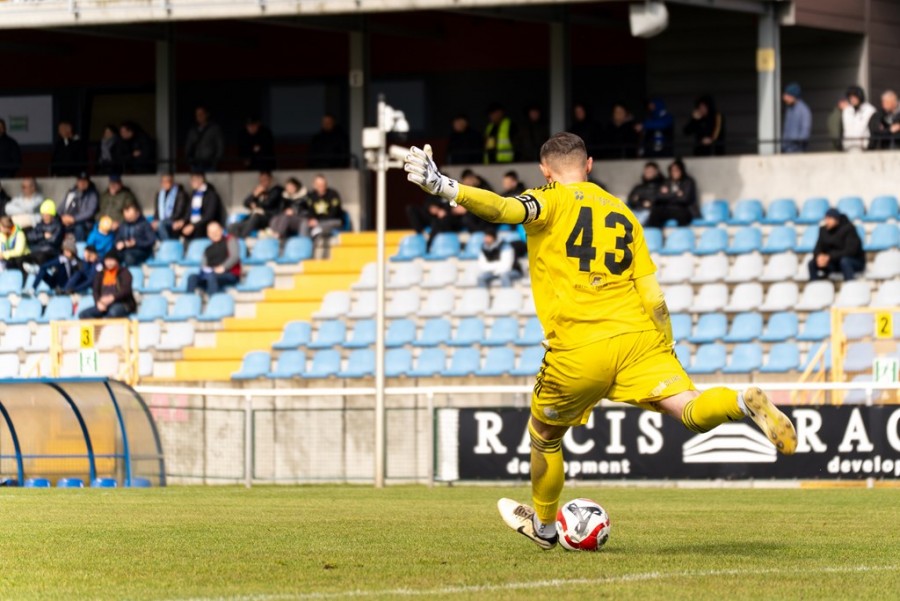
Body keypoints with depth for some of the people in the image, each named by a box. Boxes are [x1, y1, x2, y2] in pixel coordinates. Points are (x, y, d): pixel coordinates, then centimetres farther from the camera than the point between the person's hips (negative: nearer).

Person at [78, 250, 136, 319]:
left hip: (123, 304, -5)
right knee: (83, 315, -19)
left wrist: (112, 297, -30)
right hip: (104, 305, 5)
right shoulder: (100, 274, 15)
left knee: (113, 312, -42)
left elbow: (126, 290, -12)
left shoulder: (124, 273, 1)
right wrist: (98, 303, -13)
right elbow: (96, 291, 9)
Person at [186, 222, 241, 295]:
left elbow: (235, 256, -4)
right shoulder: (208, 249, 27)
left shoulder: (230, 240, 12)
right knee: (193, 277, -25)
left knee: (211, 276, -39)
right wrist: (205, 269, -8)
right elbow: (203, 265, 17)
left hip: (230, 275, -5)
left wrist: (223, 267, -16)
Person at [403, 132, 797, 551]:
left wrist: (443, 188, -33)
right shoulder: (622, 214, 17)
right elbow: (653, 297, 11)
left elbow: (506, 209, -20)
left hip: (577, 351, -3)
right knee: (692, 412, -10)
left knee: (544, 434, 22)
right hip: (637, 338, 3)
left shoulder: (549, 202, 4)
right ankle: (744, 403, -41)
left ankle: (543, 526, 39)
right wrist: (665, 354, 20)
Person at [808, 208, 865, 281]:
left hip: (855, 262, -5)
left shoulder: (849, 229, -19)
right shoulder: (824, 230, -2)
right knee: (812, 263, -15)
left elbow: (850, 251, -26)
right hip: (834, 263, 5)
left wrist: (830, 257, -33)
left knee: (844, 261, -40)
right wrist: (819, 256, -26)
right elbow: (818, 248, 0)